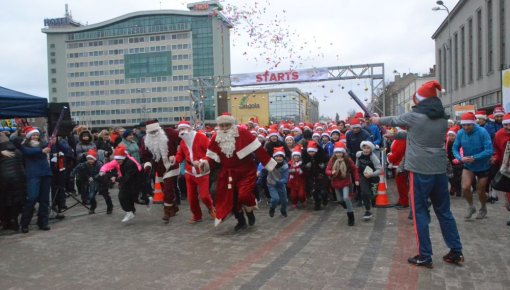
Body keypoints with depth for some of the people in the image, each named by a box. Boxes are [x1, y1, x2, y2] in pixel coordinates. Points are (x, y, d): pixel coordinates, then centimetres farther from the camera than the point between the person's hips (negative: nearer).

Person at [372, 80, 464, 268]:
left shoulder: (414, 116, -8)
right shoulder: (443, 118, 8)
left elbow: (394, 120, 10)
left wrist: (378, 121, 30)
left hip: (420, 170, -5)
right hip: (440, 170, 6)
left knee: (420, 212, 3)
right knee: (444, 210, 16)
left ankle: (425, 257, 7)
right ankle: (456, 252, 22)